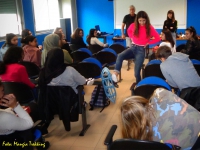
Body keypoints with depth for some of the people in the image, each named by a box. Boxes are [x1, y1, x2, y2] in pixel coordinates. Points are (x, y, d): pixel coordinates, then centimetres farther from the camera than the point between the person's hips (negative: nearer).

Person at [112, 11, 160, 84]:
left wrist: (148, 42, -3)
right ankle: (115, 74, -36)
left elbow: (158, 38, -1)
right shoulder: (133, 25, 1)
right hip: (133, 47, 3)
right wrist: (132, 38, 10)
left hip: (141, 49, -3)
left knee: (137, 72, -8)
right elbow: (129, 31, 25)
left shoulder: (149, 28, -6)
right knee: (120, 56, -27)